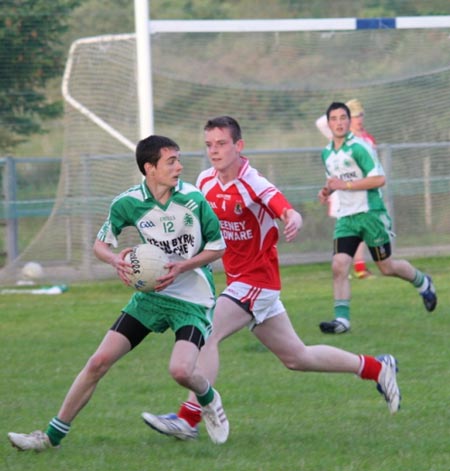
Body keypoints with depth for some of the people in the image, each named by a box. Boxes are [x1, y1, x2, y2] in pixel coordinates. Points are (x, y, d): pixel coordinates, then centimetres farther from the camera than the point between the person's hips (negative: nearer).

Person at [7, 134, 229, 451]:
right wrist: (117, 260, -17)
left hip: (193, 300, -3)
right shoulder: (128, 203, -8)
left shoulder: (194, 199, -14)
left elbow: (218, 247, -3)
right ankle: (53, 435, 6)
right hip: (150, 293, 3)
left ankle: (209, 400, 13)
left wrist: (182, 266, -18)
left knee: (181, 370, -25)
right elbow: (101, 244, 6)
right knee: (99, 361, -5)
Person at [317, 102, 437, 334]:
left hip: (370, 213, -6)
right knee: (339, 266, -13)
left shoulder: (358, 148, -13)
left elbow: (379, 179, -20)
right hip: (346, 217, 6)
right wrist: (328, 190, 6)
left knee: (386, 267, 6)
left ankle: (422, 282, 34)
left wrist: (344, 185, -20)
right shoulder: (327, 154, 10)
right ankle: (341, 319, -13)